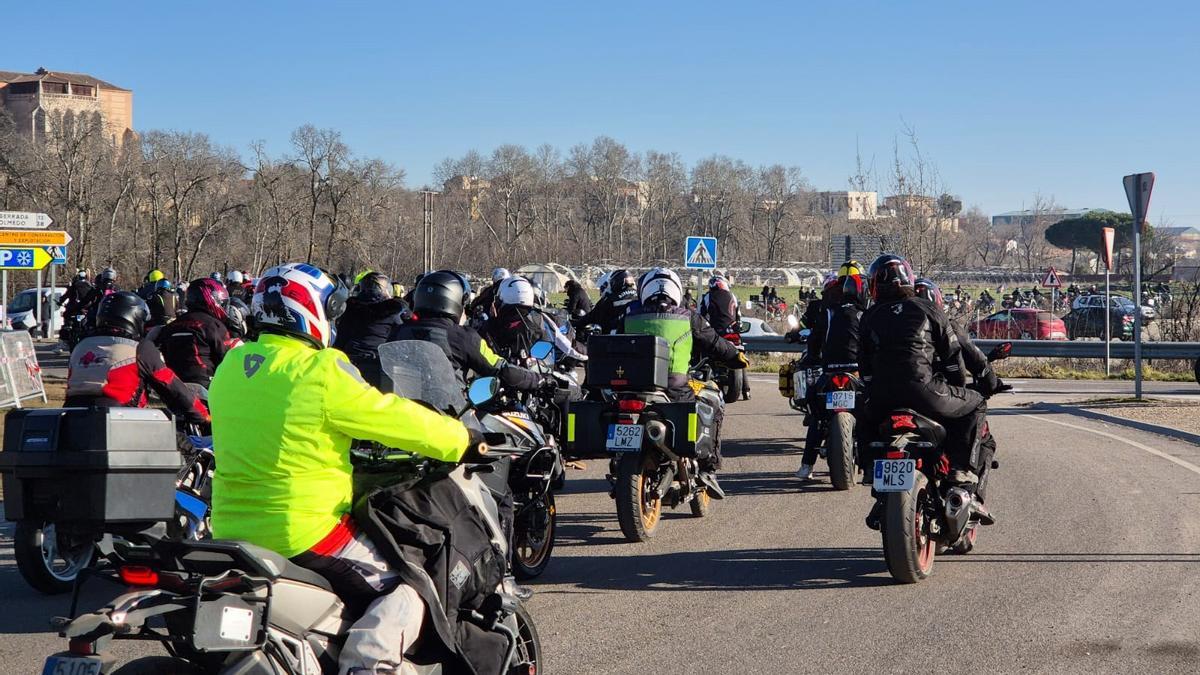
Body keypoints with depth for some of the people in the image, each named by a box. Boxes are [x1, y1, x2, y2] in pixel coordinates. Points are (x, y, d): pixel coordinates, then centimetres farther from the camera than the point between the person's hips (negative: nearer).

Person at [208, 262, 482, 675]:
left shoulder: (231, 367, 7)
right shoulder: (322, 372, -16)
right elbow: (394, 419, -12)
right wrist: (465, 442, 3)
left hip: (232, 531, 8)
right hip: (307, 532, -8)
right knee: (405, 593, 1)